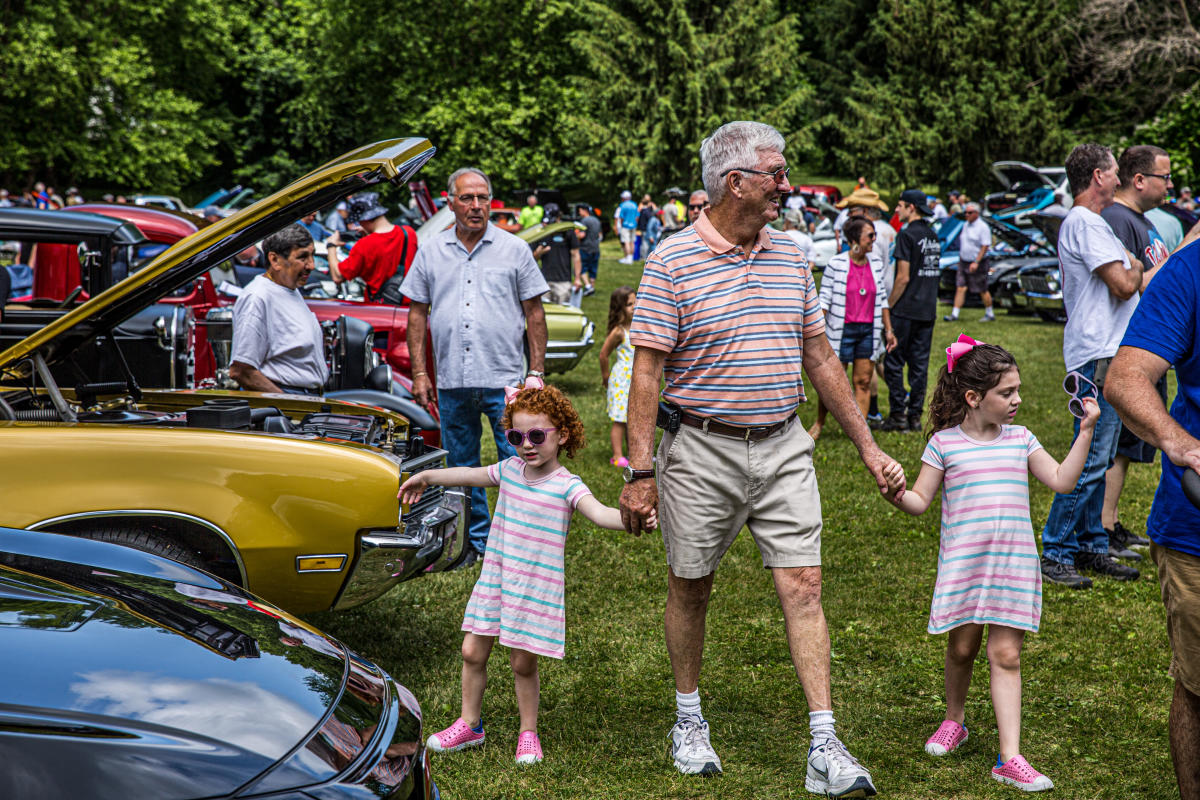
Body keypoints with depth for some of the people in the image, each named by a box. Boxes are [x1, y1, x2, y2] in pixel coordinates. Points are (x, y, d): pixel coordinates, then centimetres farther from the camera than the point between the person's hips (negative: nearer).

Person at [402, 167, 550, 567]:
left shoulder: (514, 249, 3)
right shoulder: (431, 252, 8)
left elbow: (534, 313, 4)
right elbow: (417, 314, 11)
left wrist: (536, 372, -2)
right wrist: (419, 373, 4)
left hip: (505, 381, -3)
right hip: (451, 383, 3)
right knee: (461, 467, 11)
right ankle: (475, 540, 24)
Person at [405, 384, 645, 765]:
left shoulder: (566, 486, -15)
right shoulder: (510, 471, 3)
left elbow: (598, 512, -32)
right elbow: (470, 475, 21)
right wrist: (427, 476, 33)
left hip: (537, 589, -5)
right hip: (495, 578, 5)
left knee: (523, 662, 3)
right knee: (473, 652, 10)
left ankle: (528, 733, 24)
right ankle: (469, 725, 29)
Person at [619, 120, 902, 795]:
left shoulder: (792, 256, 8)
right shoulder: (674, 261, -7)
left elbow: (820, 356, 14)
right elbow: (647, 369, -9)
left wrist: (867, 444, 13)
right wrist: (640, 471, -13)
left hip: (784, 446, 4)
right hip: (701, 450, -3)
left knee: (804, 586, -3)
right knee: (690, 588, 9)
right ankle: (689, 721, 30)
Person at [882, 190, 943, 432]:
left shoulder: (907, 235, -12)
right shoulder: (933, 235, 12)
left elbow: (903, 277, -15)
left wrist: (889, 304, -6)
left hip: (905, 311, -7)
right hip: (928, 310, 7)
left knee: (894, 362, 0)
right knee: (919, 364, 9)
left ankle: (898, 415, 0)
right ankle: (915, 416, 11)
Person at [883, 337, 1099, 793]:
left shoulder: (1020, 440, 9)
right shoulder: (945, 443, 0)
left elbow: (1062, 481, 7)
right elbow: (921, 501, 2)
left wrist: (1085, 432, 4)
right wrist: (898, 493, -20)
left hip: (1014, 564, 2)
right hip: (962, 564, -2)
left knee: (1006, 655, -2)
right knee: (962, 648, 10)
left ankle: (1009, 757, -3)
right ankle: (954, 721, 38)